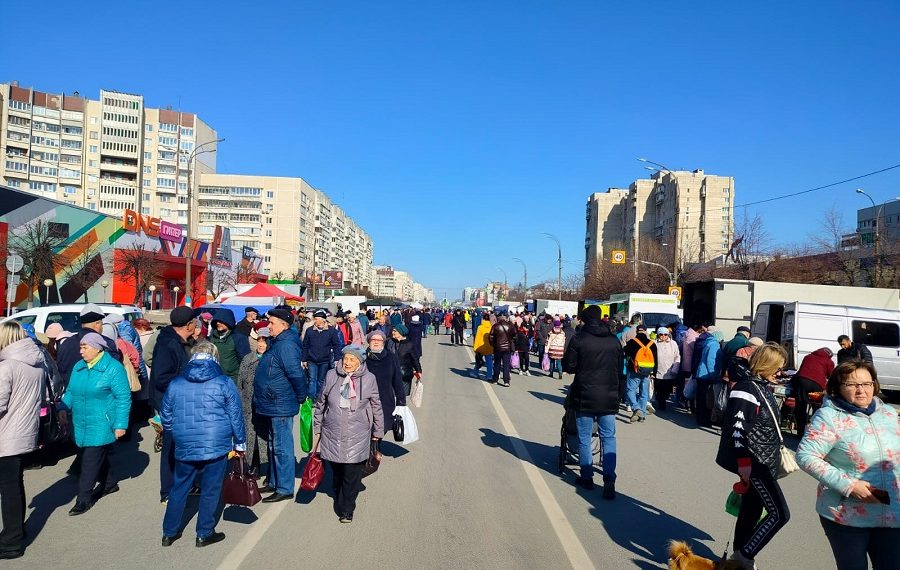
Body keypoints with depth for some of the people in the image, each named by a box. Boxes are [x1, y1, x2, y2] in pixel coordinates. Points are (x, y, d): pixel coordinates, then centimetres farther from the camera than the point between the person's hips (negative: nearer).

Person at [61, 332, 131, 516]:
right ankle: (109, 484, 35)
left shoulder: (113, 368, -12)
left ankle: (84, 498, 6)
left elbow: (123, 398, -12)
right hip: (80, 425, 7)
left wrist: (120, 424, -15)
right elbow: (70, 391, 18)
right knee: (89, 457, 17)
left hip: (101, 426, -7)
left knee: (91, 462, -4)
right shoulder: (78, 367, 8)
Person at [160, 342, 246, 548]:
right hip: (216, 447, -3)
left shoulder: (175, 384, 3)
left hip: (184, 448, 3)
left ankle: (169, 533, 28)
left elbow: (166, 418, 12)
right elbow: (236, 417, -2)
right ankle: (204, 534, 19)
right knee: (210, 490, 9)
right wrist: (240, 443, 8)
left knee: (179, 488, 18)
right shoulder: (224, 383, -6)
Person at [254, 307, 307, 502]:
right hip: (273, 405, 10)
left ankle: (285, 489, 11)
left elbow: (296, 375, -25)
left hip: (281, 406, -10)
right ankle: (274, 482, 33)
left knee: (282, 448, 0)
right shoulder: (277, 343, 11)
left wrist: (300, 397, -14)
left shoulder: (286, 345, -22)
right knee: (274, 446, 20)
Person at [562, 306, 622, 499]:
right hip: (609, 396, 3)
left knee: (584, 438, 10)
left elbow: (569, 366, -5)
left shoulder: (578, 339, -9)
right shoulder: (614, 340, 1)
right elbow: (621, 367, 10)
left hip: (585, 396, -2)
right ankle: (609, 479, -1)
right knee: (609, 438, 8)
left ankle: (587, 477, 17)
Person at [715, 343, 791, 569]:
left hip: (763, 461, 10)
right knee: (779, 513, -8)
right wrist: (744, 462, -24)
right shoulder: (746, 388, -18)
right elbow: (737, 428, -23)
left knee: (752, 509, 15)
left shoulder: (763, 386, 13)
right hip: (752, 463, -10)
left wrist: (776, 452, 27)